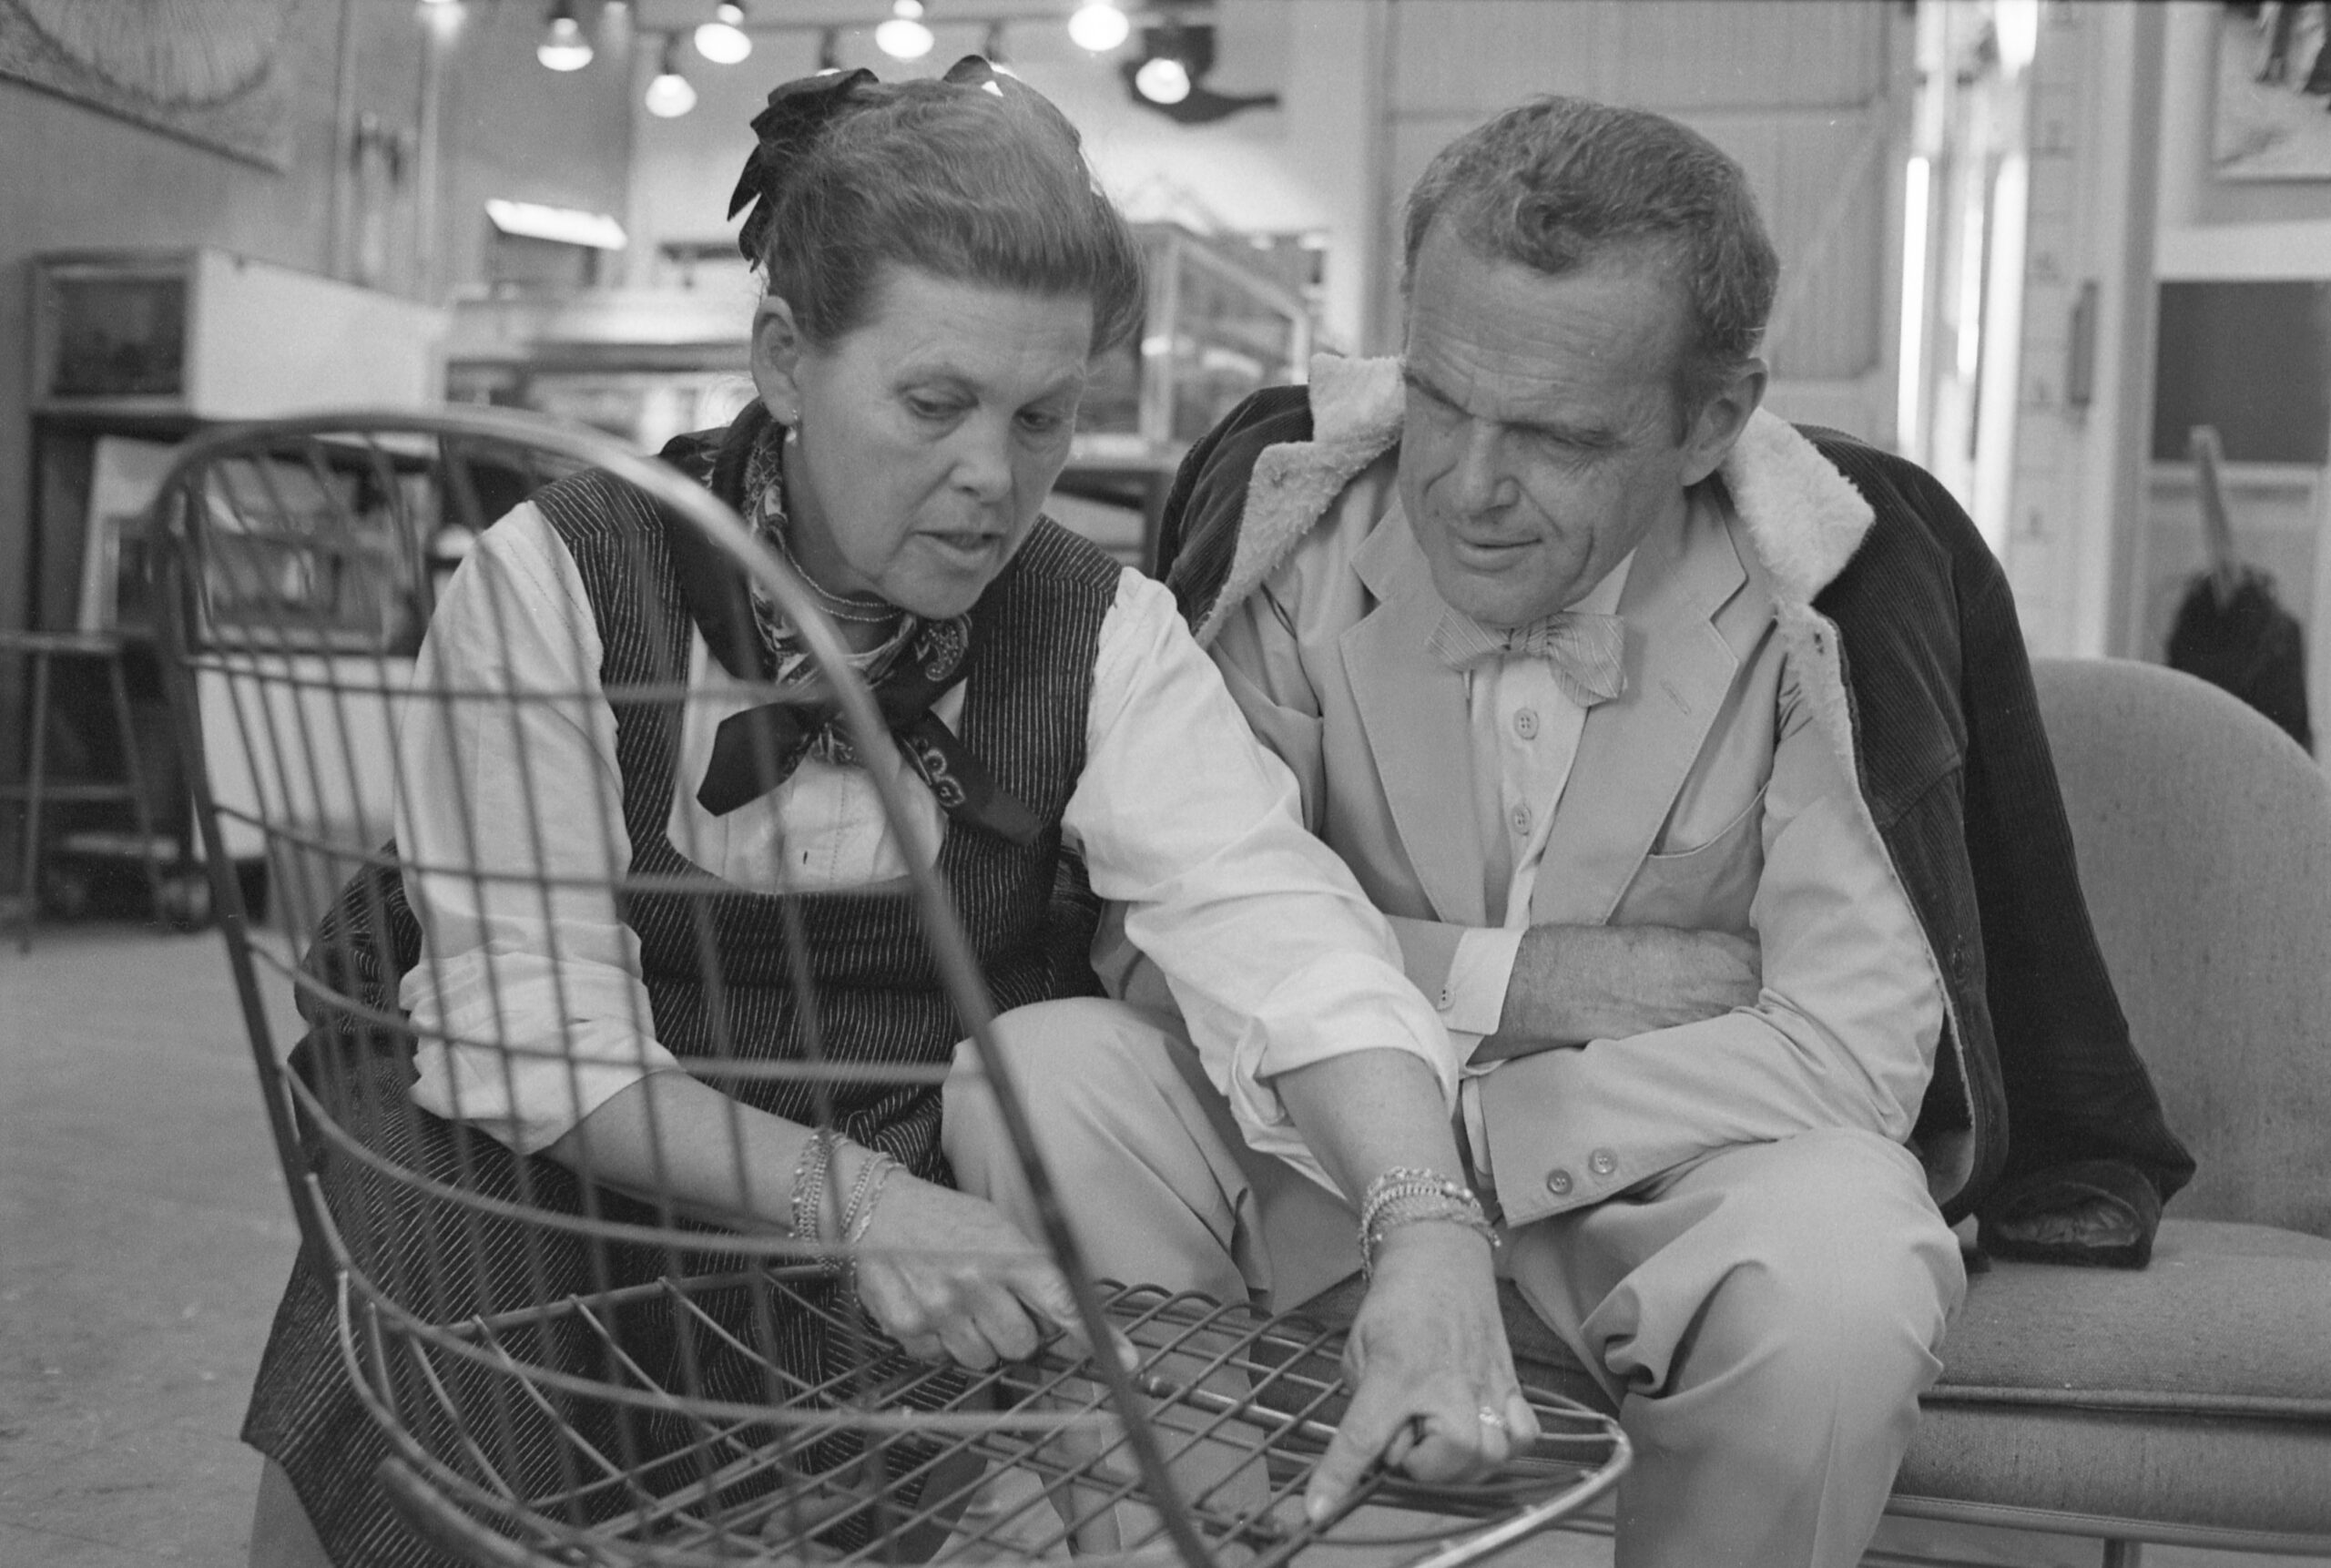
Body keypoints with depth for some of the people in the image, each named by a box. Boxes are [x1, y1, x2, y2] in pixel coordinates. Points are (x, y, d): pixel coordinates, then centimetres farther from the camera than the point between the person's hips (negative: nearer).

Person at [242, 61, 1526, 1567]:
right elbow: (534, 1028, -19)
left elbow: (1280, 921, -22)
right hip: (556, 1186, -2)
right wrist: (845, 1195, -34)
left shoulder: (1104, 633, -7)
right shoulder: (557, 579, -14)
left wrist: (1430, 1230, -40)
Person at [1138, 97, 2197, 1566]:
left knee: (1838, 1284, -34)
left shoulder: (1839, 574, -16)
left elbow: (1850, 1054, -19)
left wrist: (1451, 1123, -24)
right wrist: (1550, 982, -20)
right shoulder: (1285, 507, -12)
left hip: (1693, 1159, 0)